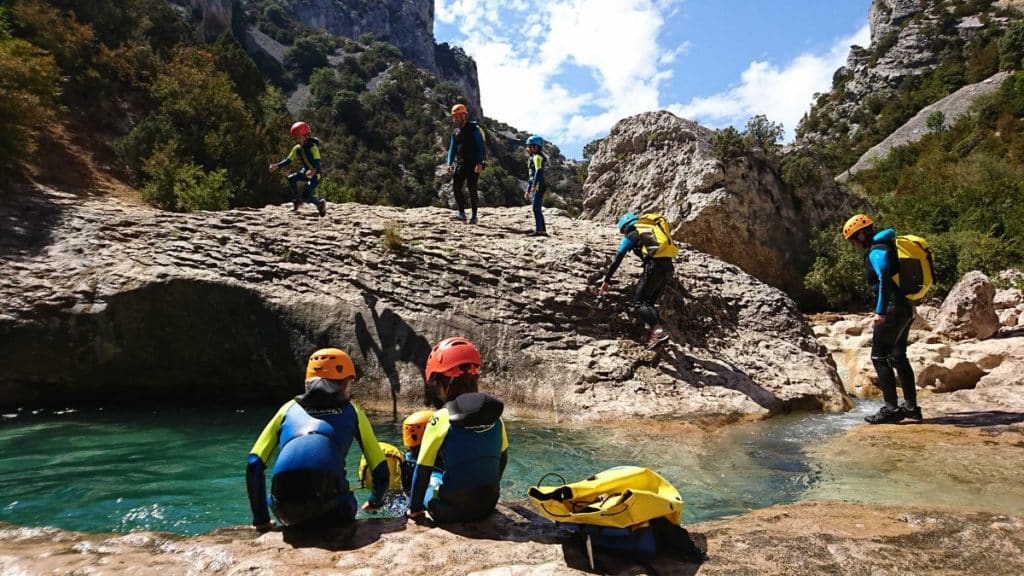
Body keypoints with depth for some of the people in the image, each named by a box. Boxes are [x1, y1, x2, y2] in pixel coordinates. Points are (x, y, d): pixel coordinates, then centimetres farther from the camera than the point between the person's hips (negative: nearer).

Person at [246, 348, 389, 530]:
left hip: (286, 511, 2)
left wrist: (261, 519, 27)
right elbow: (381, 470, 24)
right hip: (328, 503, -2)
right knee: (344, 513, 32)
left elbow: (254, 465, 19)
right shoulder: (351, 412, 22)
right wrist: (375, 501, 43)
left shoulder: (289, 408, 26)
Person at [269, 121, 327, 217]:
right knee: (291, 178, -22)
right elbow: (288, 160, 2)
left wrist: (314, 170, -57)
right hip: (305, 171, 7)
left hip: (314, 174, -7)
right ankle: (296, 201, -5)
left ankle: (320, 204, 9)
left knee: (306, 196, -21)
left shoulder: (313, 147, -22)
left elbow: (317, 162, -36)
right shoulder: (297, 148, -2)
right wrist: (277, 166, -14)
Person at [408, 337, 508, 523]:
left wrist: (415, 507, 3)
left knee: (430, 478, 24)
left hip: (451, 510, -3)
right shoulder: (495, 416, -2)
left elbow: (423, 469, -10)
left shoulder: (441, 418, -16)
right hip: (488, 505, 4)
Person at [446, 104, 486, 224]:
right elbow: (452, 149, 16)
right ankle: (462, 213, -2)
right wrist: (449, 164, 2)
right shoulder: (455, 132, 14)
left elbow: (481, 147, -9)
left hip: (473, 164, -5)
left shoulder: (474, 129, -5)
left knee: (472, 190, -3)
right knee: (456, 186, -9)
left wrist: (479, 163, -20)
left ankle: (474, 216, 7)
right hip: (460, 163, 6)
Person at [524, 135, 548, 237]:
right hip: (536, 187, 10)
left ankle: (538, 230, -12)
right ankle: (543, 230, 14)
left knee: (536, 208, -11)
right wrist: (528, 190, 27)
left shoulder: (537, 157, -9)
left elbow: (538, 171, -21)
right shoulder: (533, 157, 21)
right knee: (538, 209, 11)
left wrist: (534, 186, -29)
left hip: (538, 186, -10)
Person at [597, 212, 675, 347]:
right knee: (649, 303, 17)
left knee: (639, 303, -1)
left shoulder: (631, 236, 11)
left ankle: (658, 331, -19)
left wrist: (606, 282, 12)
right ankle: (658, 331, 3)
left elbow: (616, 260, 8)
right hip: (668, 267, 7)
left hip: (654, 267, -7)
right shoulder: (651, 230, 31)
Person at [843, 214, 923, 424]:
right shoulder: (884, 247, 17)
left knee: (879, 357, -5)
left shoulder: (876, 251, -13)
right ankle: (911, 407, 23)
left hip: (894, 309, -10)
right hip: (906, 308, 10)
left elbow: (884, 279, -26)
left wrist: (880, 312, -27)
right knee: (898, 357, 16)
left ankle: (891, 409, -3)